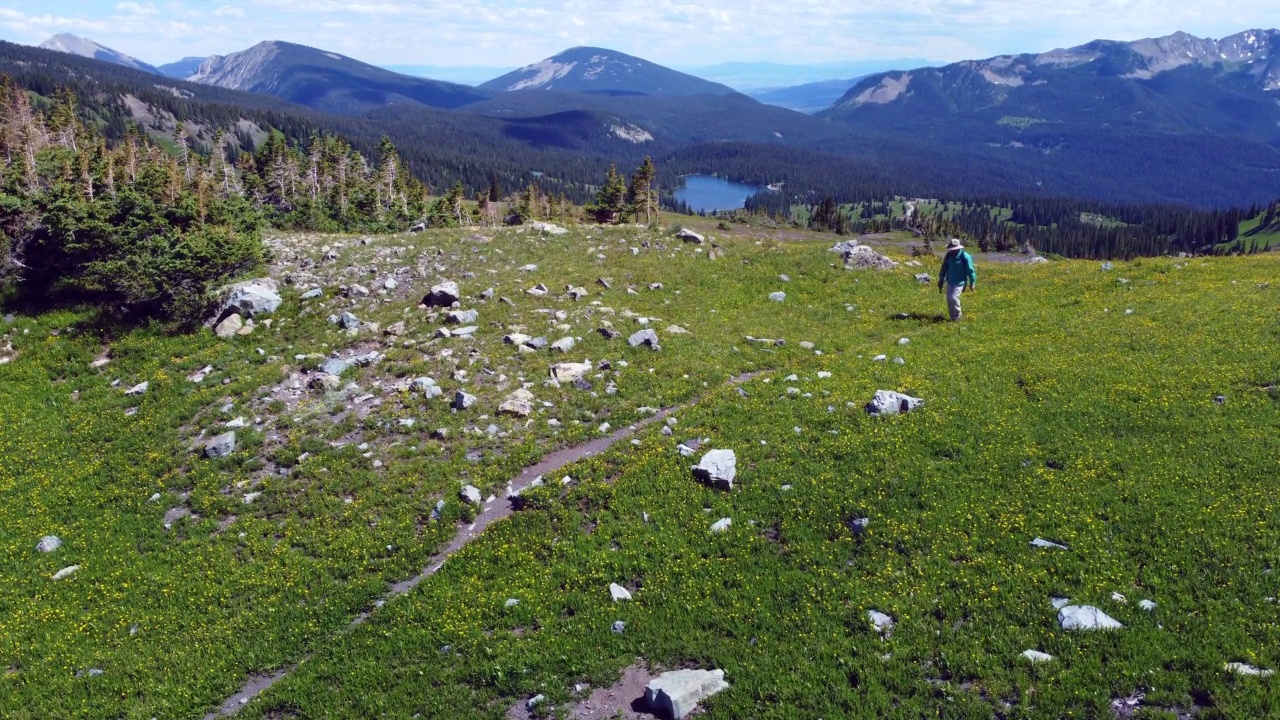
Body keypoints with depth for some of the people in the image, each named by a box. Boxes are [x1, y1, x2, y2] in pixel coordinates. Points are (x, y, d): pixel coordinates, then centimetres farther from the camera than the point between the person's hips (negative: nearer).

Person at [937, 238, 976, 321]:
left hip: (959, 282, -6)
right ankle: (952, 317, 21)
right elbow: (944, 268, 11)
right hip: (950, 281, 6)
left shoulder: (965, 257, -17)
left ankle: (957, 317, 3)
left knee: (953, 297, -16)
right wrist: (941, 280, 14)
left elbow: (970, 270, -10)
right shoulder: (949, 255, -1)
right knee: (949, 299, 7)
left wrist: (972, 283, -6)